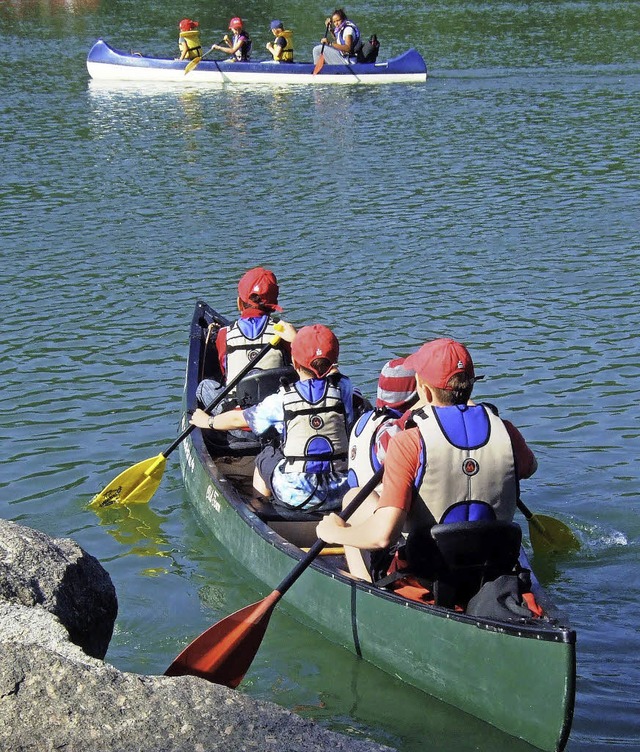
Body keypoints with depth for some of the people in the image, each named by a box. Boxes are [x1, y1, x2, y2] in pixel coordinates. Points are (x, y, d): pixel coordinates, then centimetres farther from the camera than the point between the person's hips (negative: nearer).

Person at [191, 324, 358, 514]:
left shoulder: (281, 401, -6)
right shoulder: (343, 388, -4)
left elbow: (239, 419, 10)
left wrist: (208, 421, 31)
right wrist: (296, 338, 33)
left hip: (295, 497, -2)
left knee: (264, 458, 28)